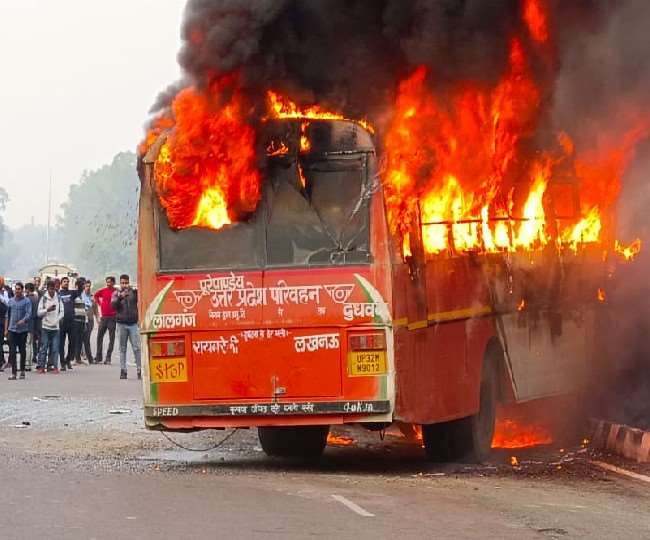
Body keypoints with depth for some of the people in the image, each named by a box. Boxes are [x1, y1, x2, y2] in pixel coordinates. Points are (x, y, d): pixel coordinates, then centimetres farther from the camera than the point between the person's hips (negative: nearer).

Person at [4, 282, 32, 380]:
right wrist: (6, 329, 10)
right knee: (12, 351, -6)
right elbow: (7, 315, 14)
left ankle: (22, 371, 18)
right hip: (12, 329, 3)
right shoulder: (10, 301, 11)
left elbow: (29, 314, -11)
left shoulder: (26, 301, -2)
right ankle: (13, 372, -8)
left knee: (22, 350, 7)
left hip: (23, 329, -3)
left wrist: (23, 320, -30)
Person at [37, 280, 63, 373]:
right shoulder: (43, 299, 1)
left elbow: (61, 312, 9)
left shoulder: (58, 298, 7)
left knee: (54, 348, 0)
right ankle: (41, 366, 0)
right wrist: (47, 310, -17)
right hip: (45, 326, -2)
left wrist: (57, 319, -7)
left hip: (55, 327, 2)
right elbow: (39, 312, -2)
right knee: (44, 347, -3)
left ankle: (52, 365, 4)